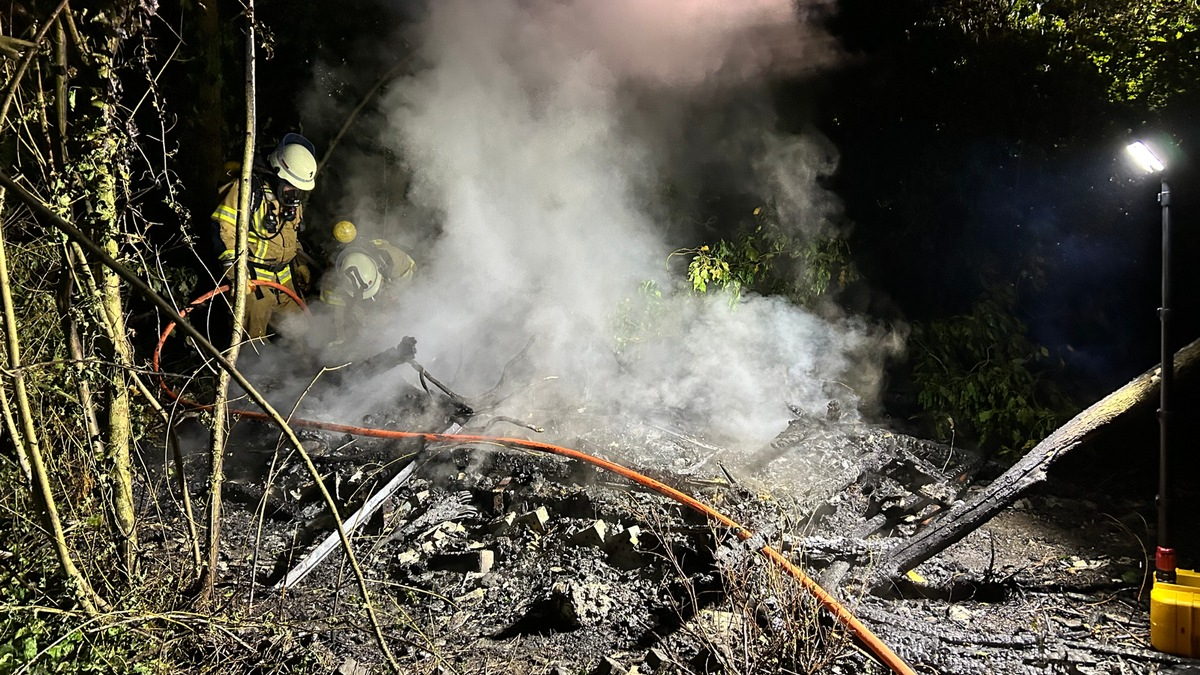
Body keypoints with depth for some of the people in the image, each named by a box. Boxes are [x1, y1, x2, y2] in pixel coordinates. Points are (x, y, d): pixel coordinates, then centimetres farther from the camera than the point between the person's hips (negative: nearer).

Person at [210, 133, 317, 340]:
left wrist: (299, 263, 21)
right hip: (252, 281, -7)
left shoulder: (292, 199, 11)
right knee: (253, 340, -2)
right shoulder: (247, 189, -15)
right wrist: (234, 272, -23)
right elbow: (222, 229, -19)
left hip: (283, 281, 8)